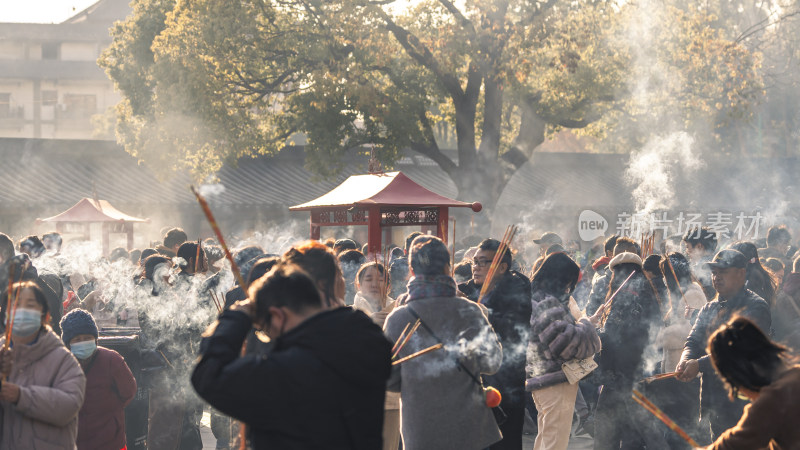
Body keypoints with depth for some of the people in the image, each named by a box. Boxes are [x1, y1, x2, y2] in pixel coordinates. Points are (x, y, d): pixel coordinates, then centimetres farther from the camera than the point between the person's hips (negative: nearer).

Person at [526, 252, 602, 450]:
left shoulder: (535, 298, 14)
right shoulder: (547, 304, -19)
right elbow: (565, 341, -24)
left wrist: (585, 323, 18)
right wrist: (585, 326, -8)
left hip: (540, 380, 11)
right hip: (557, 383, -11)